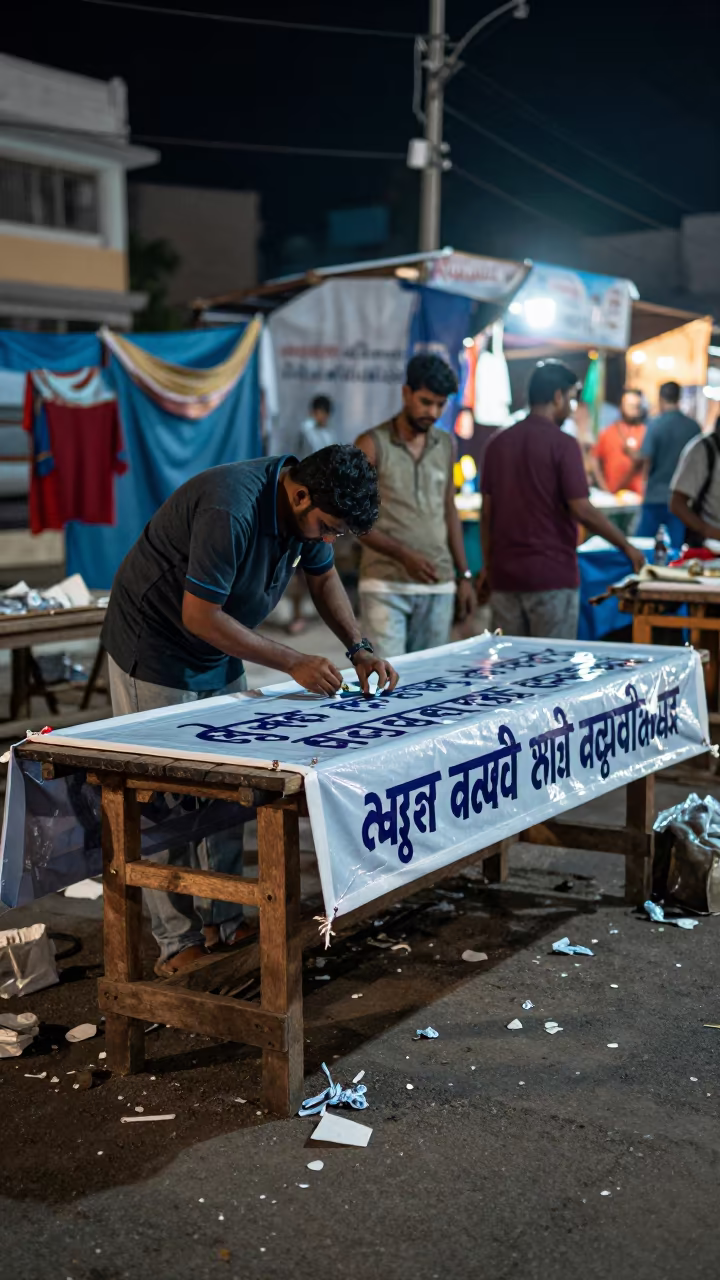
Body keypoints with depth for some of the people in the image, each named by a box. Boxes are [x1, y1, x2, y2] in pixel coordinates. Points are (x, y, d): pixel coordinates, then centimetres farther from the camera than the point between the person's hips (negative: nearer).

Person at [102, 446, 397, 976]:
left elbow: (323, 577, 10)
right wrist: (293, 663, -27)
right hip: (156, 656, -8)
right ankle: (177, 942, 3)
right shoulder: (232, 510, -34)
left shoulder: (310, 508, -7)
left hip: (219, 654, 8)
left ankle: (223, 921, 18)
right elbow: (199, 615, -30)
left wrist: (360, 648, -4)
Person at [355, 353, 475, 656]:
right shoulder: (372, 444, -3)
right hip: (385, 586, -4)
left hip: (438, 587, 5)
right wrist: (404, 555, -18)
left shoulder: (446, 445, 13)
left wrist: (464, 575, 14)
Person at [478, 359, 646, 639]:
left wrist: (487, 566, 17)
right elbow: (582, 510, -14)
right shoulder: (563, 444, -10)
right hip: (552, 575, -6)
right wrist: (627, 546, -4)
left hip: (504, 575, 6)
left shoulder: (498, 443, 8)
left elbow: (487, 511, 10)